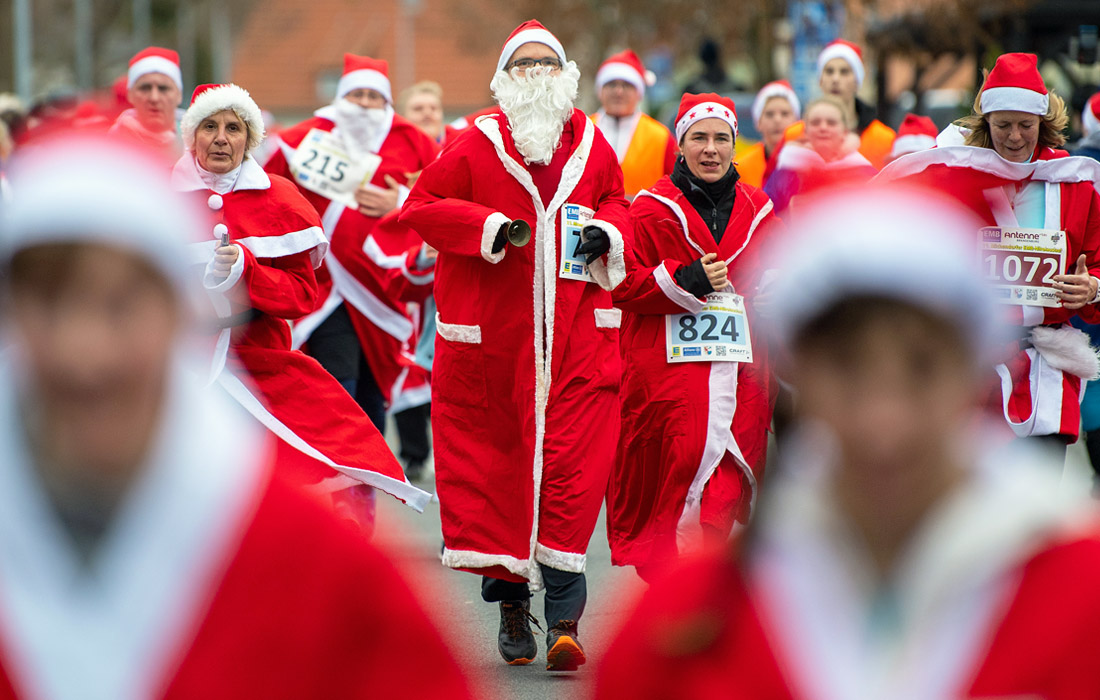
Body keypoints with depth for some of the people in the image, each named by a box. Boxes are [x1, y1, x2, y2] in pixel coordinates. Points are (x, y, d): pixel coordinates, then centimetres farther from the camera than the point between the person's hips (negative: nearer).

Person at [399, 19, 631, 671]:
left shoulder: (592, 146, 8)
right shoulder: (475, 146, 0)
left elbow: (615, 200, 23)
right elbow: (422, 205, 0)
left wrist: (607, 231, 1)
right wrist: (489, 226, -13)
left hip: (577, 333, 1)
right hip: (490, 336, -1)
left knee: (574, 465, -8)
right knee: (496, 462, 4)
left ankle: (565, 616, -8)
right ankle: (511, 601, 19)